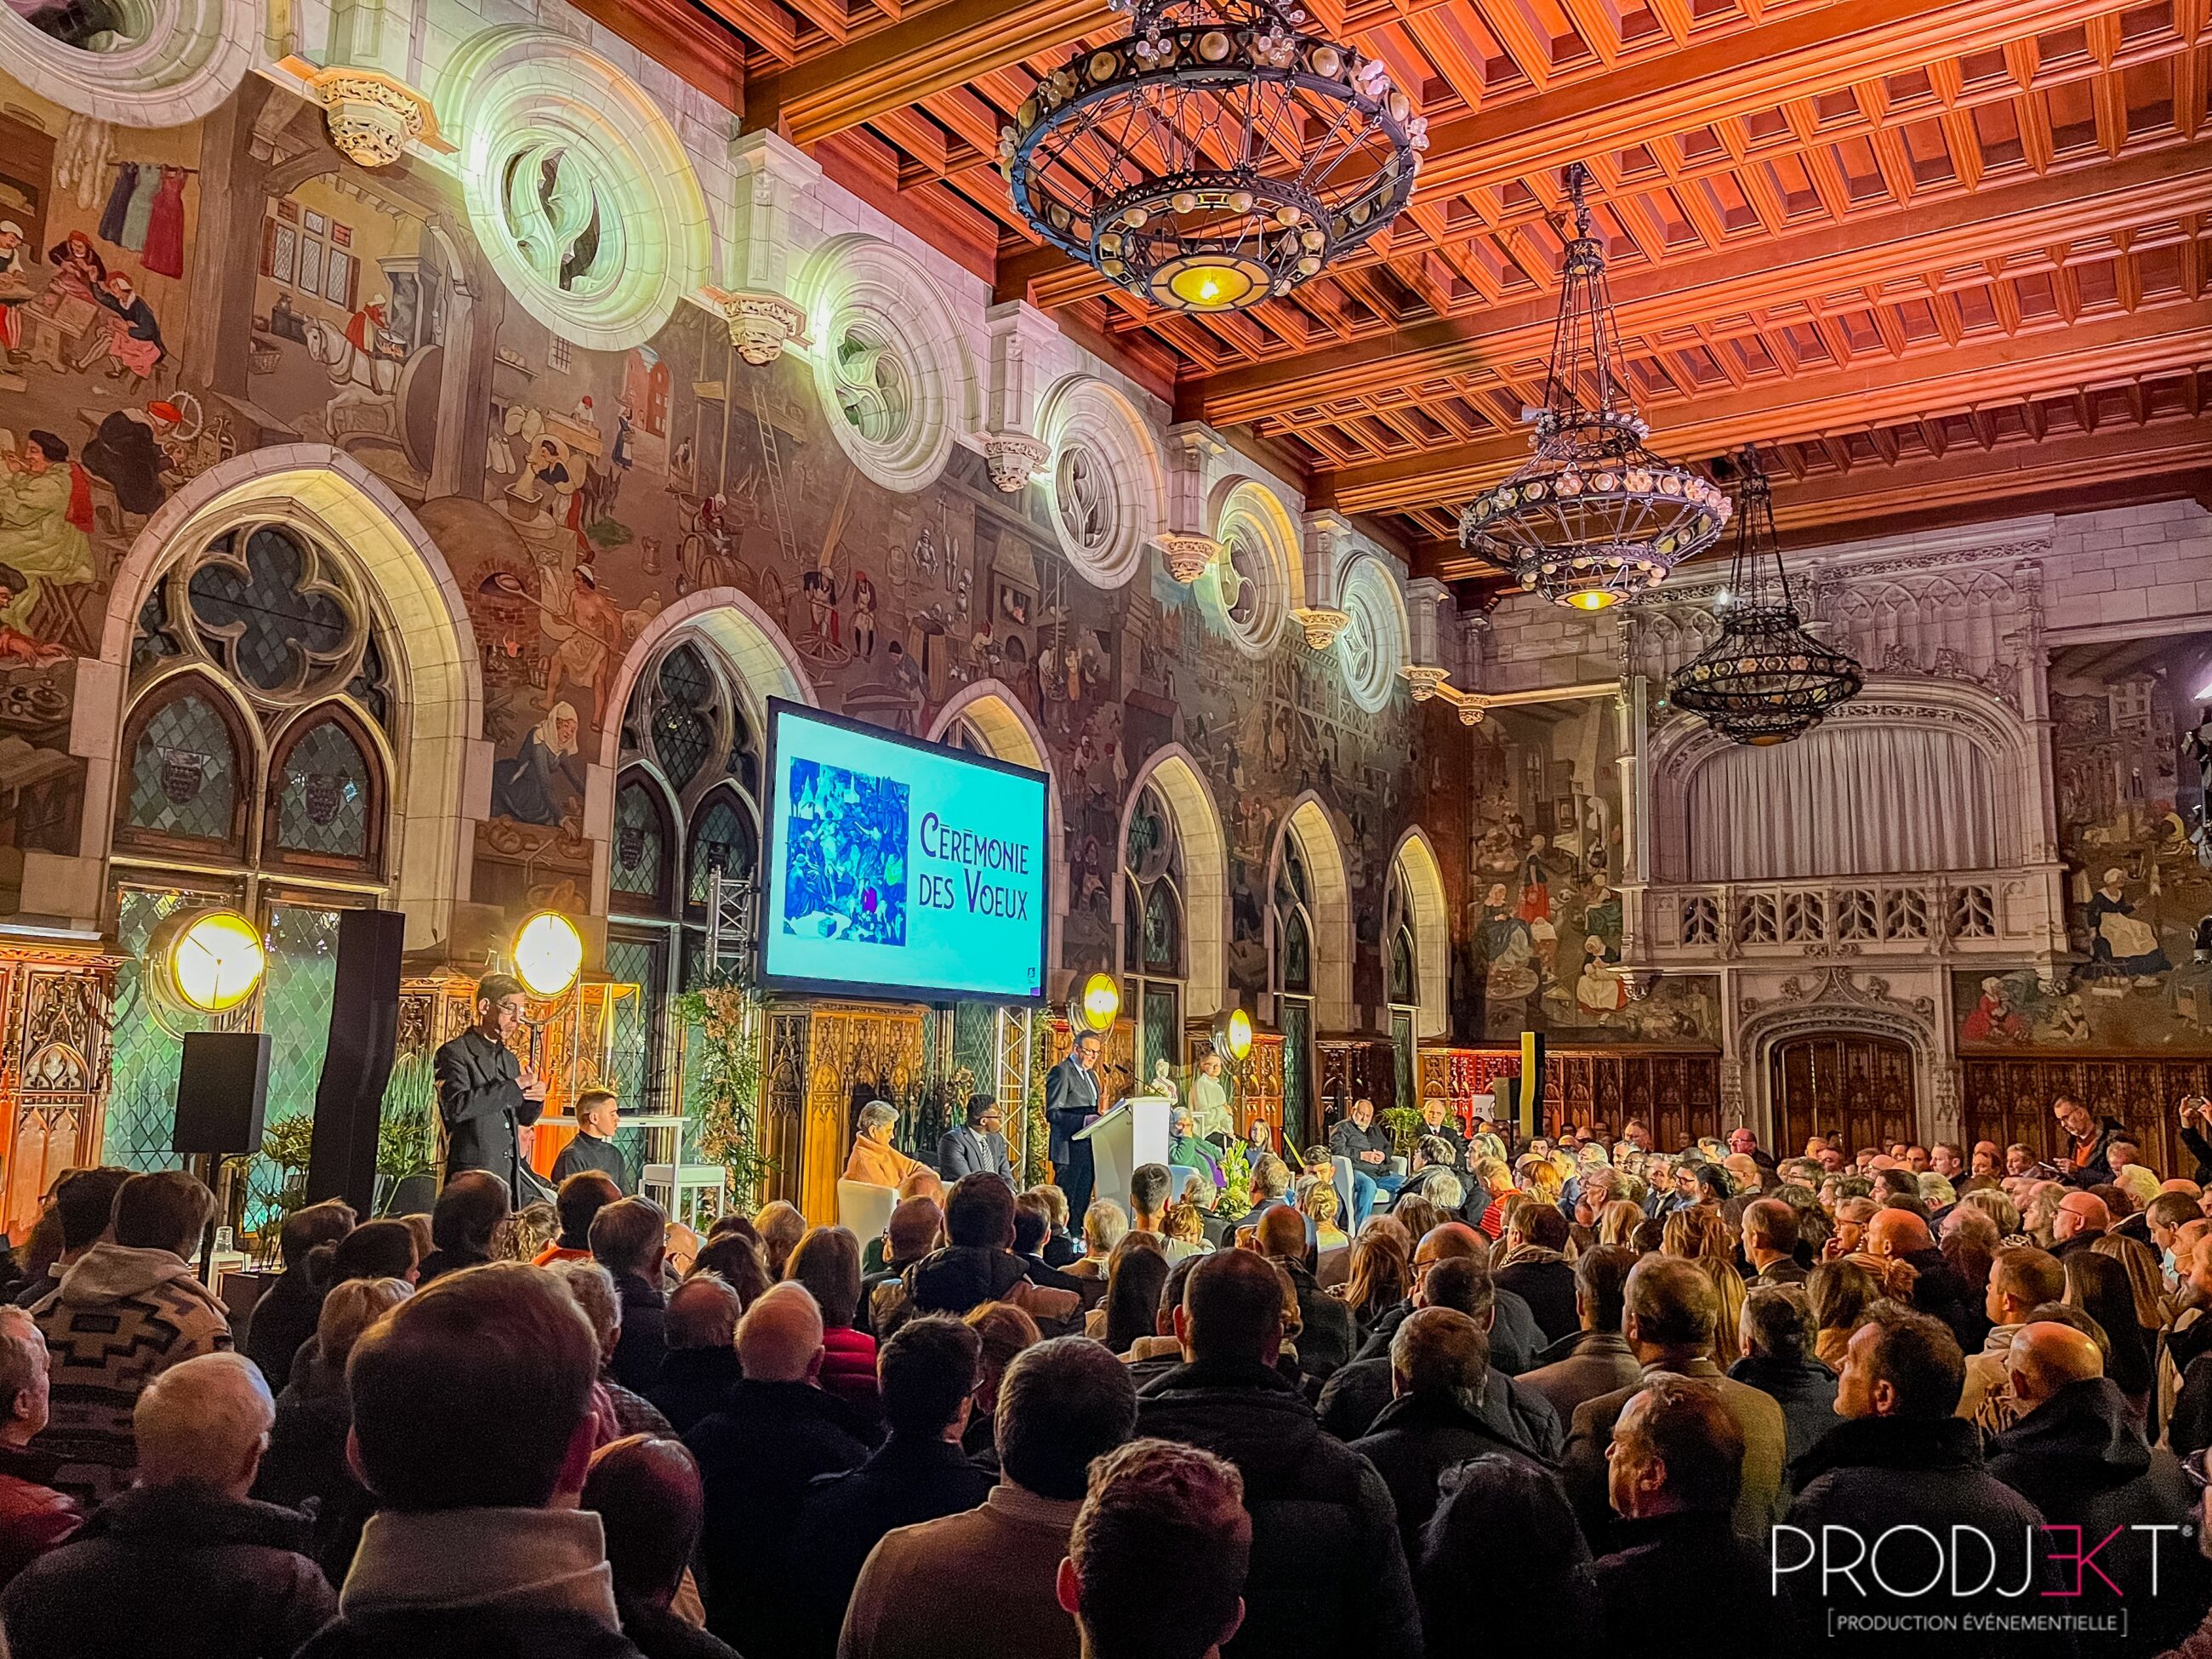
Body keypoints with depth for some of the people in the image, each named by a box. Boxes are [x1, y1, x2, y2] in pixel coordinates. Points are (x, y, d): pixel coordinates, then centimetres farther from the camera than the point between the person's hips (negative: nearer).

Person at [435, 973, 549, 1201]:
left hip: (509, 1175, 7)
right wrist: (513, 1087, -17)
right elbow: (457, 1106, -21)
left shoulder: (510, 1059, 18)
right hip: (472, 1173, -7)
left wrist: (535, 1099, 1)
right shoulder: (454, 1053, -4)